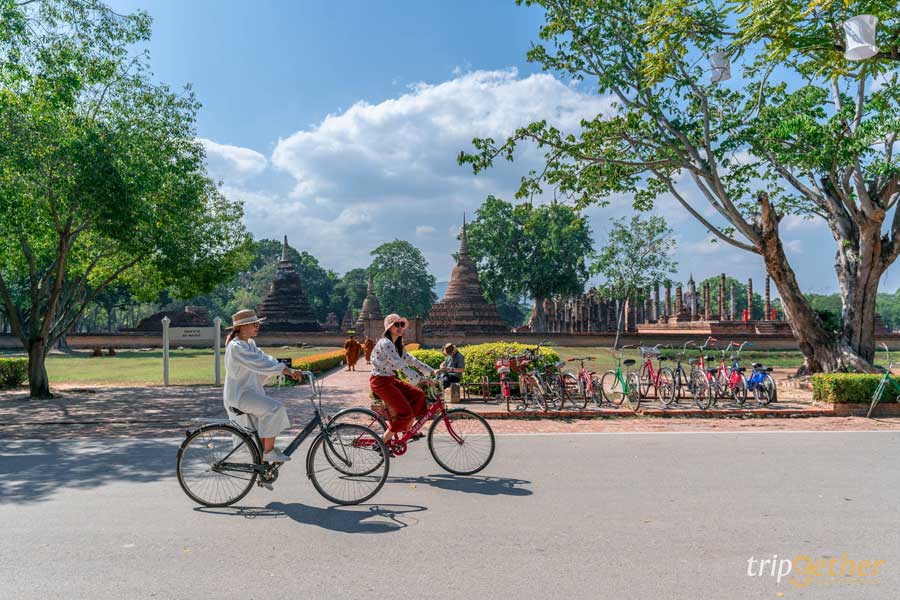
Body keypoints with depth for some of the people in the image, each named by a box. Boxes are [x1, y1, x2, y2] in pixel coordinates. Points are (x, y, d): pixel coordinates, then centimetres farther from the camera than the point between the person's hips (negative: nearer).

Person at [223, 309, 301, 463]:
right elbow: (258, 364, -29)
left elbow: (265, 359, 8)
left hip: (251, 391, 10)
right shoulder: (236, 347, -18)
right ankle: (269, 451, -16)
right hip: (239, 394, -10)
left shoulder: (250, 344, 13)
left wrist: (290, 371, -5)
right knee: (275, 408, -25)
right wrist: (286, 370, -34)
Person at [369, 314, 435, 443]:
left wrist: (432, 371, 5)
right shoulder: (385, 343, -20)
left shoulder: (396, 345, 11)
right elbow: (400, 365, -28)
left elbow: (411, 360, 12)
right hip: (380, 382, -9)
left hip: (390, 380, 9)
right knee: (405, 412, -13)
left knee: (418, 395, 6)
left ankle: (408, 430, 16)